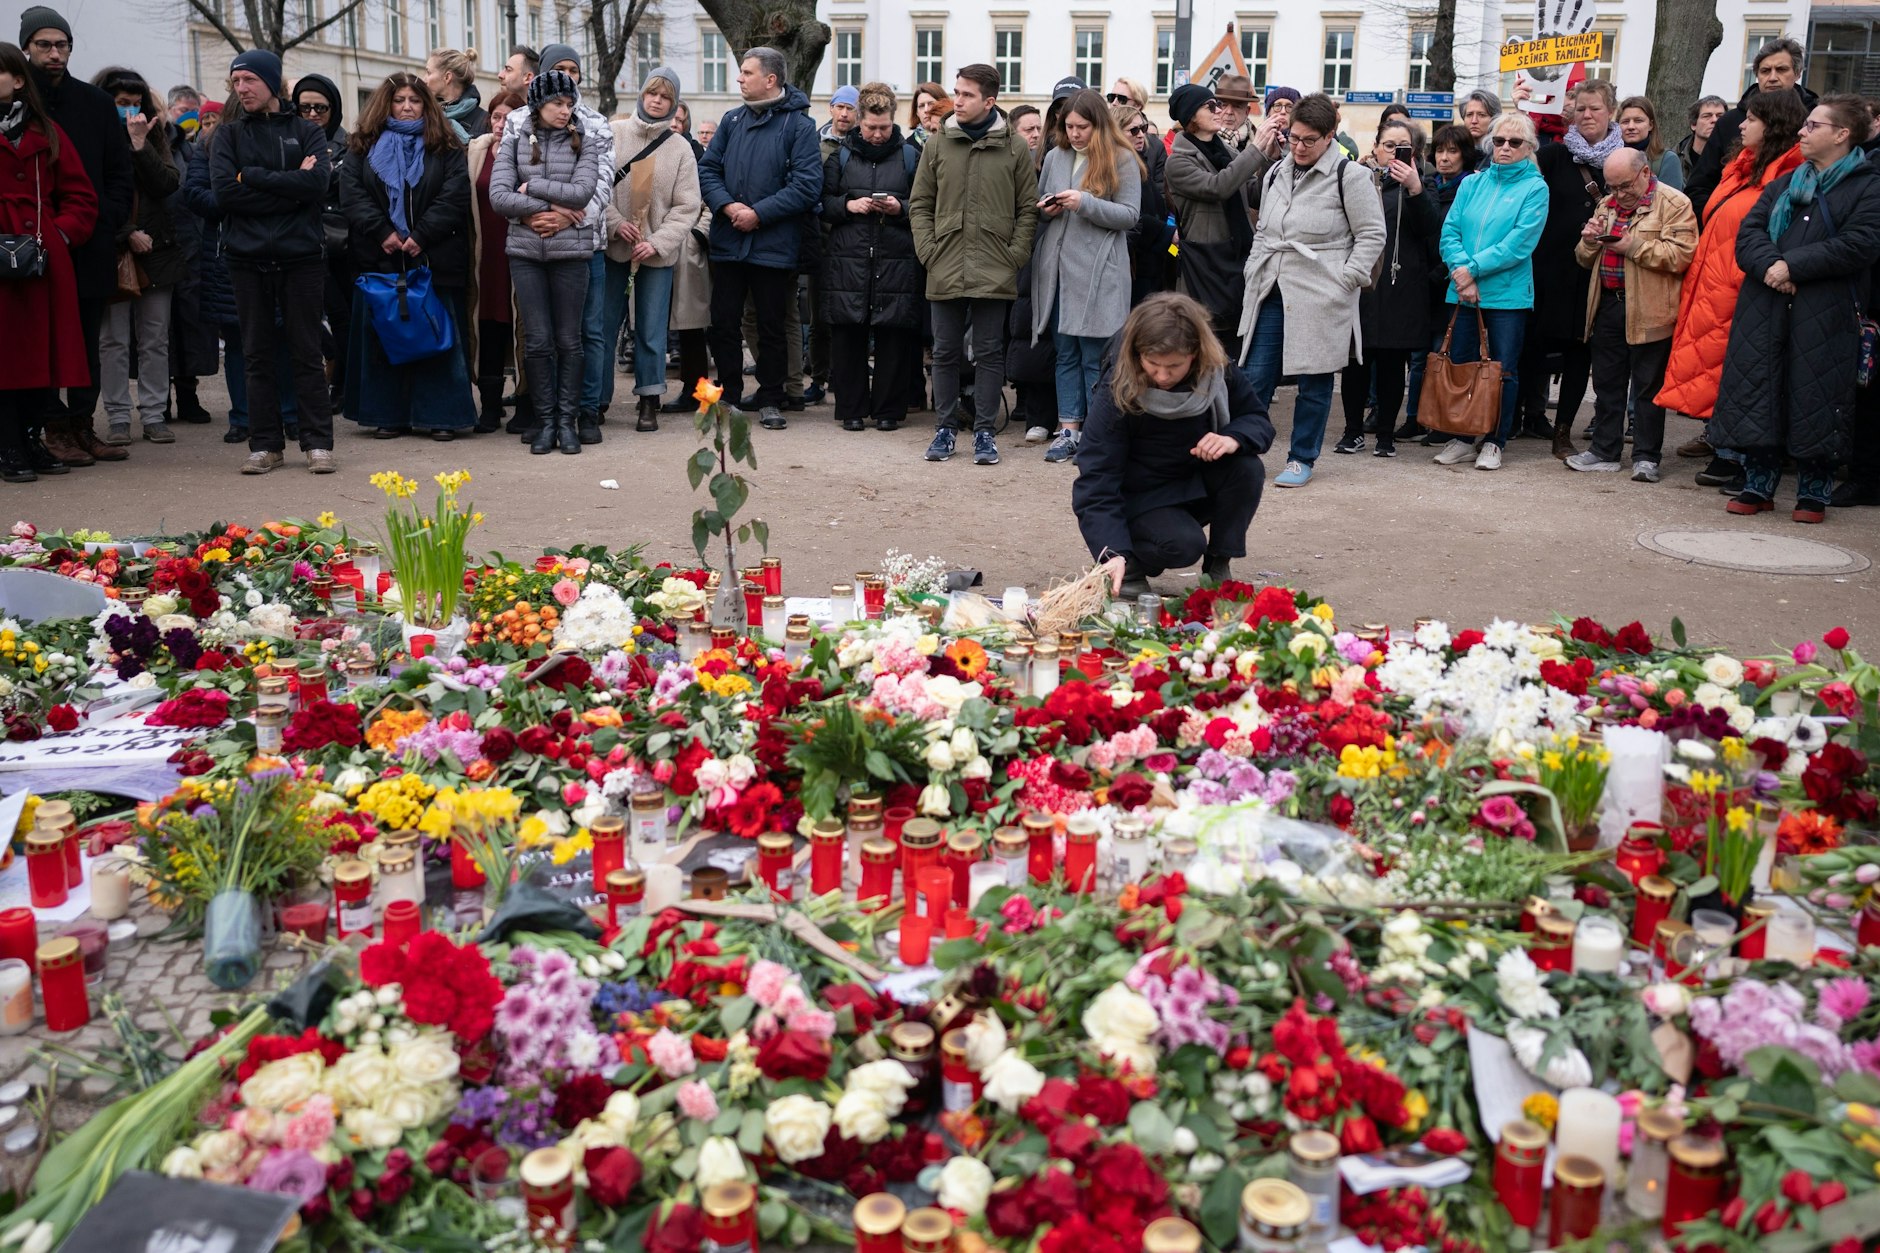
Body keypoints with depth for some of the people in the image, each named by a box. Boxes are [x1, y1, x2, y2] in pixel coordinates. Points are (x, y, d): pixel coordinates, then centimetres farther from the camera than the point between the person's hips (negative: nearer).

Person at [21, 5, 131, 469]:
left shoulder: (95, 103, 11)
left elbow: (120, 172, 11)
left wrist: (107, 221, -3)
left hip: (91, 247, 3)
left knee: (88, 341, 8)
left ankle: (82, 427, 14)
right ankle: (53, 428, 3)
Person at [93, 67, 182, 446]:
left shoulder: (154, 137, 11)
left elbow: (169, 184, -4)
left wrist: (140, 144, -11)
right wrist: (127, 234, -11)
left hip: (157, 249, 3)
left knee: (156, 339, 5)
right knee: (114, 339, -1)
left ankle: (153, 414, 11)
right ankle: (118, 417, 4)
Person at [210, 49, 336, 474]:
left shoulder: (306, 131, 7)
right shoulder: (230, 134, 10)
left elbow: (317, 184, -12)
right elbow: (223, 191, -6)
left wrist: (252, 176, -9)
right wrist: (288, 189, -9)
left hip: (301, 255, -2)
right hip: (248, 259, 2)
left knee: (307, 353, 1)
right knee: (258, 355, 5)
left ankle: (318, 443, 6)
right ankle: (265, 445, 10)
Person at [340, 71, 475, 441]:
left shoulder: (445, 147, 7)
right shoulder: (365, 147, 12)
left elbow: (454, 198, -5)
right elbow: (354, 196, 2)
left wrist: (420, 235, -14)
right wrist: (383, 232, -13)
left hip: (434, 258, -2)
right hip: (381, 259, 2)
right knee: (383, 337, 3)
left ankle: (441, 415, 3)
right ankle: (389, 414, 10)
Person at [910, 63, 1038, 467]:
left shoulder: (1015, 147, 2)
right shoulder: (938, 144, 7)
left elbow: (1028, 209, 3)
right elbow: (920, 203, 10)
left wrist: (1014, 255, -6)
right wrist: (927, 250, -1)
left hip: (994, 273, -2)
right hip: (945, 270, 2)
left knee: (989, 353, 4)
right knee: (945, 352, 8)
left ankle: (984, 430, 11)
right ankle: (946, 427, 18)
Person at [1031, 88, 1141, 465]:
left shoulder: (1122, 160, -2)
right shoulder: (1055, 157, 12)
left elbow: (1129, 215, -6)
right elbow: (1037, 205, 21)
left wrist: (1085, 203, -18)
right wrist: (1046, 209, -2)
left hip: (1098, 273, -5)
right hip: (1057, 269, 5)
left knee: (1095, 357, -2)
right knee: (1066, 354, 8)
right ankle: (1069, 430, 13)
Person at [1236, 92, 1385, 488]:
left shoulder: (1349, 175, -6)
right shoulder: (1276, 173, 14)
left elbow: (1372, 235, -5)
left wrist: (1345, 280, -11)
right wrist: (1254, 270, 12)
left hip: (1319, 300, -5)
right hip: (1271, 293, 5)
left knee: (1314, 382, 4)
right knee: (1256, 375, 3)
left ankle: (1301, 458, 15)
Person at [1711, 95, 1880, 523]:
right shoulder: (1785, 184, 19)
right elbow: (1749, 230, 7)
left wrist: (1793, 265, -16)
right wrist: (1768, 265, -13)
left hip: (1825, 316, -5)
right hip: (1766, 310, 5)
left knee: (1815, 400, -2)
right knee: (1758, 392, 3)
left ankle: (1813, 492, 10)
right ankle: (1758, 485, 13)